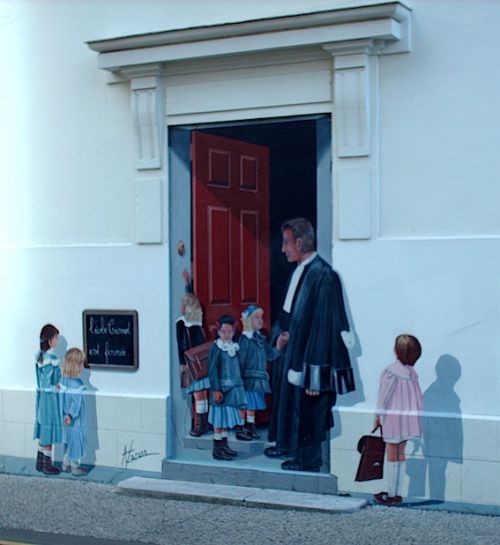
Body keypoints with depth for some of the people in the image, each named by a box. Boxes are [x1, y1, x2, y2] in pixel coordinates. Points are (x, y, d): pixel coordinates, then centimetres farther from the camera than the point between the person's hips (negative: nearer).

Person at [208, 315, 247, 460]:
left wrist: (239, 387, 13)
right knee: (219, 418, -2)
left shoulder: (234, 348, 9)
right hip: (221, 388, -7)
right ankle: (217, 448, 5)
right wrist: (216, 389, -17)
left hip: (233, 389, 7)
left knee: (226, 417, 14)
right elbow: (213, 370, -13)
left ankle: (224, 445, 24)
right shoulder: (216, 348, -10)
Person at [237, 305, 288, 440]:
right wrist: (240, 379, -15)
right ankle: (240, 429, 7)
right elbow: (240, 360, -13)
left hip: (259, 378, 7)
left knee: (253, 405, 14)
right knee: (244, 404, -1)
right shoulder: (244, 339, -11)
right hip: (248, 378, -7)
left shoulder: (261, 338, 11)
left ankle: (250, 427, 24)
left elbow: (270, 355, 10)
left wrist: (280, 344, -3)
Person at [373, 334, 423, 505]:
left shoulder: (391, 372, -17)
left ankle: (392, 495, 8)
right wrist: (413, 414, 18)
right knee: (400, 454, 14)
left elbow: (384, 397, -12)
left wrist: (377, 417, -2)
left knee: (392, 456, 2)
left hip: (393, 418, -7)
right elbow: (418, 399, 6)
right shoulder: (412, 372, 3)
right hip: (407, 418, 7)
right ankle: (396, 492, 21)